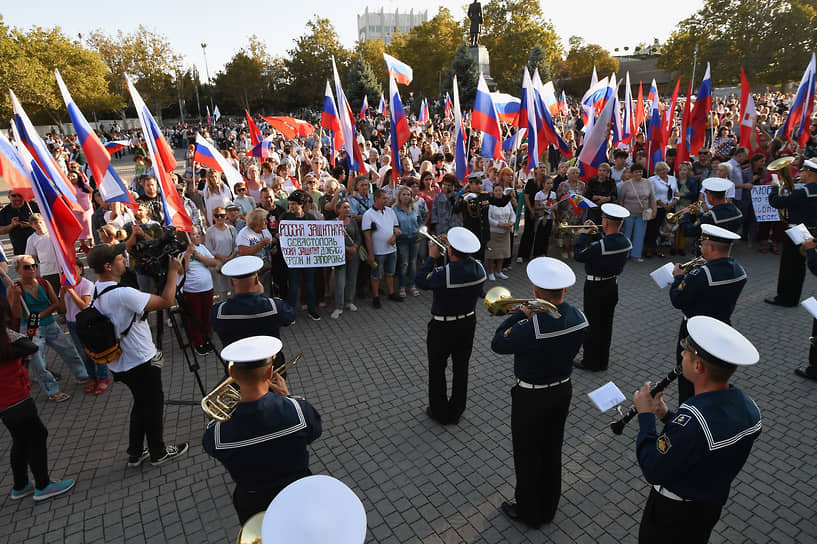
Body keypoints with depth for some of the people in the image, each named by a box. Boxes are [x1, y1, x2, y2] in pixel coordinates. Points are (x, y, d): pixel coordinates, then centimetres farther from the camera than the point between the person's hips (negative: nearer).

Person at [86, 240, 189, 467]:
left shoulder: (97, 289, 0)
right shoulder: (123, 294, -28)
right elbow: (166, 301, -26)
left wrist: (130, 242, 22)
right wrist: (173, 271, -15)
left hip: (120, 364, 8)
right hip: (141, 362, -8)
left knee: (141, 403, 23)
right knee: (153, 405, 10)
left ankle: (136, 453, 33)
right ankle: (158, 453, 26)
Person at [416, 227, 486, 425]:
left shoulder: (443, 274, -30)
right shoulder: (478, 268, -13)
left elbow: (420, 281, -13)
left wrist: (432, 257, -6)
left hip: (443, 328, -6)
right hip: (468, 322, 6)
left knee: (437, 370, 15)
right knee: (461, 368, 18)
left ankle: (440, 412, 30)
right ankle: (456, 412, 34)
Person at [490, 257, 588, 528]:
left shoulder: (531, 326, -34)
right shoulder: (579, 317, -11)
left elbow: (497, 344, -19)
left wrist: (521, 313, -14)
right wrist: (534, 315, -2)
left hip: (531, 397, -7)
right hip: (563, 391, 7)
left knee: (527, 455, 15)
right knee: (552, 451, 23)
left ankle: (528, 512, 35)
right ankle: (548, 508, 44)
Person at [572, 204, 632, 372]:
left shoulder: (600, 246, -28)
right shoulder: (626, 242, -4)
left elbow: (579, 255, -15)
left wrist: (583, 234, -3)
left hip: (596, 287, -7)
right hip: (613, 284, 7)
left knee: (592, 325, 6)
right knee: (606, 324, 17)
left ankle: (590, 362, 17)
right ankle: (603, 360, 30)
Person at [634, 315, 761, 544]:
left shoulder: (691, 420, -41)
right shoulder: (748, 407, -13)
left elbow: (652, 471, -29)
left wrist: (645, 415, -21)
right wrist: (666, 415, -3)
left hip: (672, 514, -7)